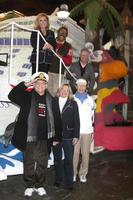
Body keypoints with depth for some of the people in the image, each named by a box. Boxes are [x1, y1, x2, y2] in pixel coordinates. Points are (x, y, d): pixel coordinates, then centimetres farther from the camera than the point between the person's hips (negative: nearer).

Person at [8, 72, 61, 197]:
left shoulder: (50, 99, 4)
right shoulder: (27, 96, 0)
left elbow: (56, 119, 6)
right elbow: (12, 96, -14)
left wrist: (56, 137, 5)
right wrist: (26, 84, -18)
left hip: (44, 137, 2)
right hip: (29, 136, -1)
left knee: (42, 163, 11)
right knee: (29, 162, 8)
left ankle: (39, 185, 27)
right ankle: (29, 185, 24)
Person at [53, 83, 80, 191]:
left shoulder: (73, 104, 4)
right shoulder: (54, 102, 4)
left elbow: (76, 120, 1)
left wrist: (76, 136, -4)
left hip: (68, 136, -1)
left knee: (69, 159, 2)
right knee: (57, 158, 13)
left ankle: (68, 182, 11)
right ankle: (59, 180, 26)